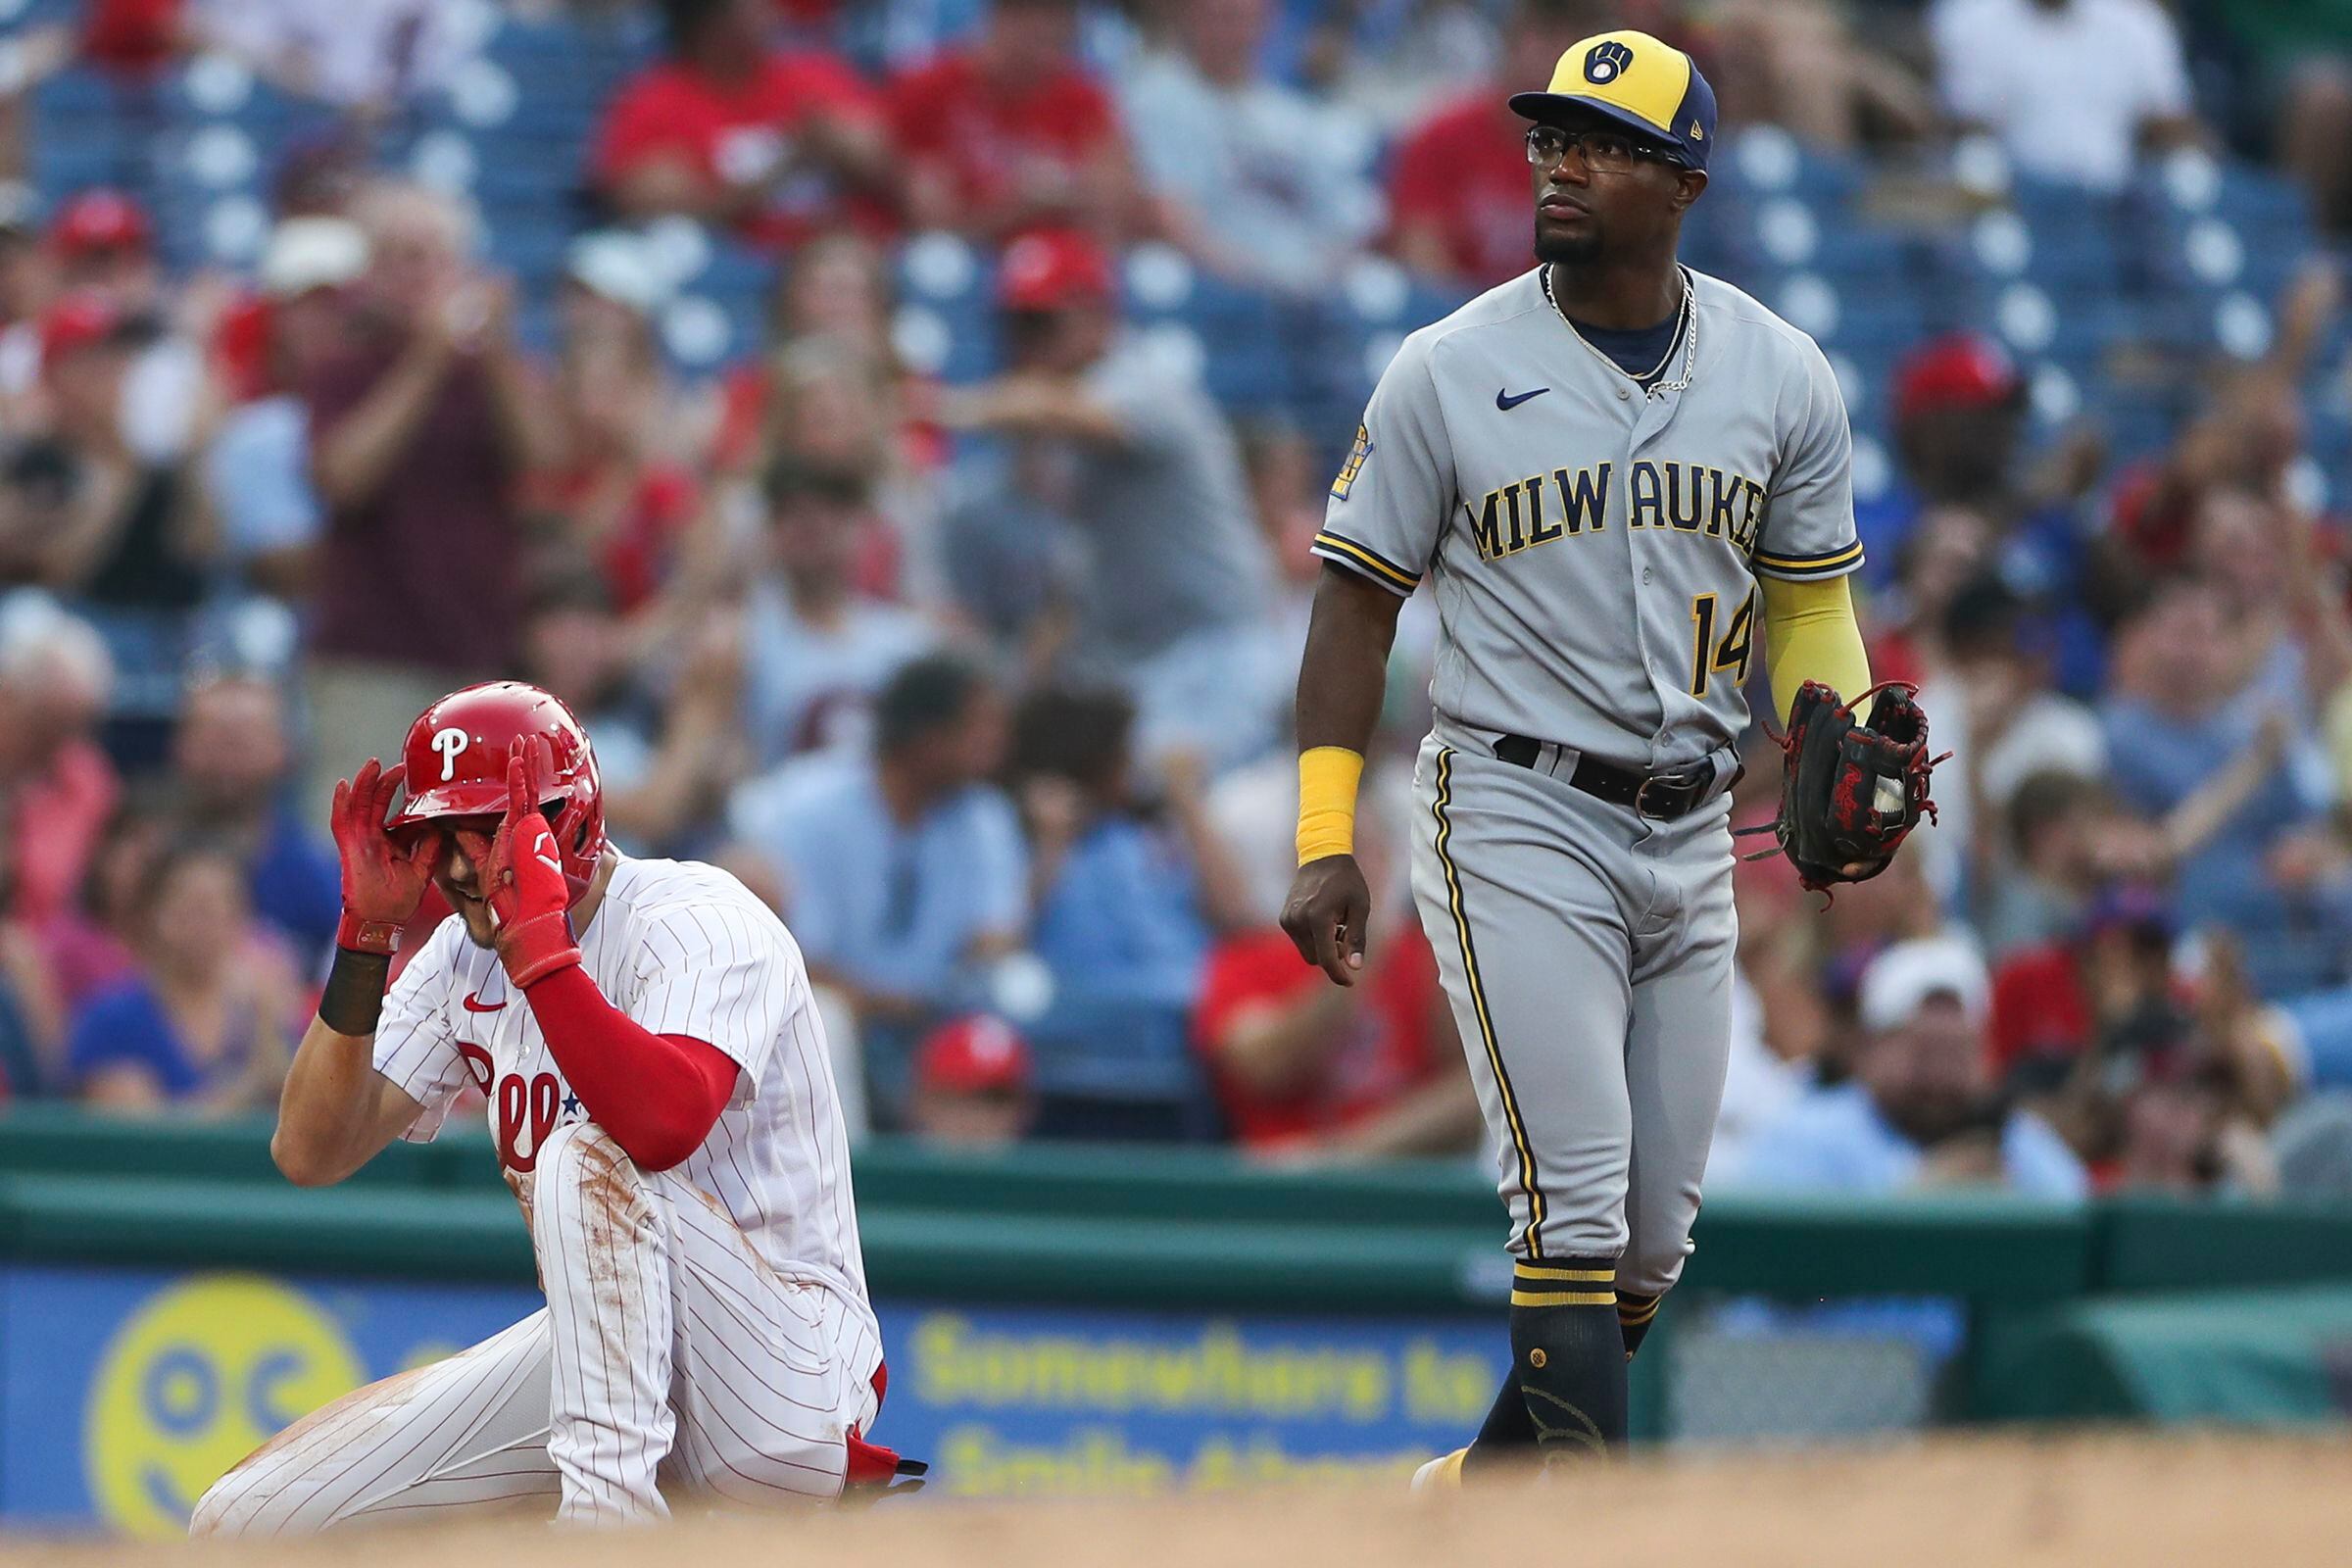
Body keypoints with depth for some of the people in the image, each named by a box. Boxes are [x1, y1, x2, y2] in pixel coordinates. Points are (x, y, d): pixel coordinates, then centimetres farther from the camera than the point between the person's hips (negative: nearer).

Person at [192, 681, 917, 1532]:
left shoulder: (701, 919, -15)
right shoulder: (462, 958, 8)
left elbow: (664, 1127, -35)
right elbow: (311, 1153, -1)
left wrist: (535, 936, -33)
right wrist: (365, 931, -9)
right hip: (594, 1350, 7)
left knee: (591, 1157, -35)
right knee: (243, 1521, -3)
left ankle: (607, 1507, -37)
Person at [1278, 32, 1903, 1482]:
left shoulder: (1784, 379, 3)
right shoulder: (1452, 371, -4)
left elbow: (1809, 601, 13)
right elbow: (1360, 595, 0)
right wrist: (1326, 841, -8)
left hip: (1691, 831, 4)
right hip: (1516, 818, -4)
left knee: (1655, 1232, 8)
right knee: (1576, 1203, -15)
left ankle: (1496, 1484, 25)